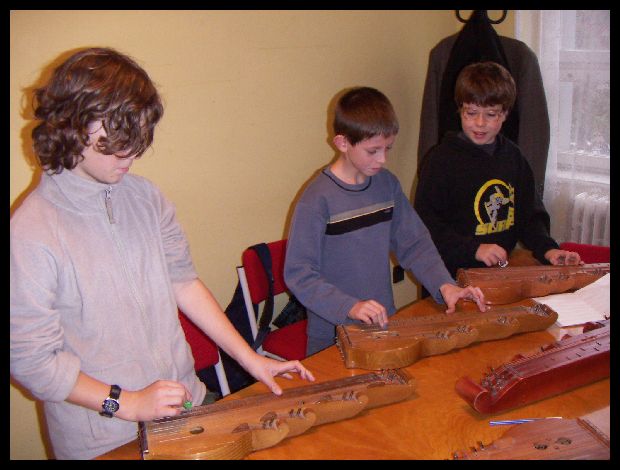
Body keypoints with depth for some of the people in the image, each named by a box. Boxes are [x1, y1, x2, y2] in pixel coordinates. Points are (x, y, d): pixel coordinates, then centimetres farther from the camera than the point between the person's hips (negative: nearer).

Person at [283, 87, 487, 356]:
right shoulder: (318, 199, -18)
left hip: (384, 323, 5)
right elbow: (298, 274, -18)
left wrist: (444, 284, -8)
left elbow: (414, 242, 6)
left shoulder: (387, 184, 1)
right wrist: (350, 307, -28)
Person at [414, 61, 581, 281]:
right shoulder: (441, 158, -8)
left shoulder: (512, 156, 12)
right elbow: (425, 223, -11)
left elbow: (530, 214, 17)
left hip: (503, 270, 5)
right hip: (454, 276, -5)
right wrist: (474, 249, -19)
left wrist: (547, 249, -1)